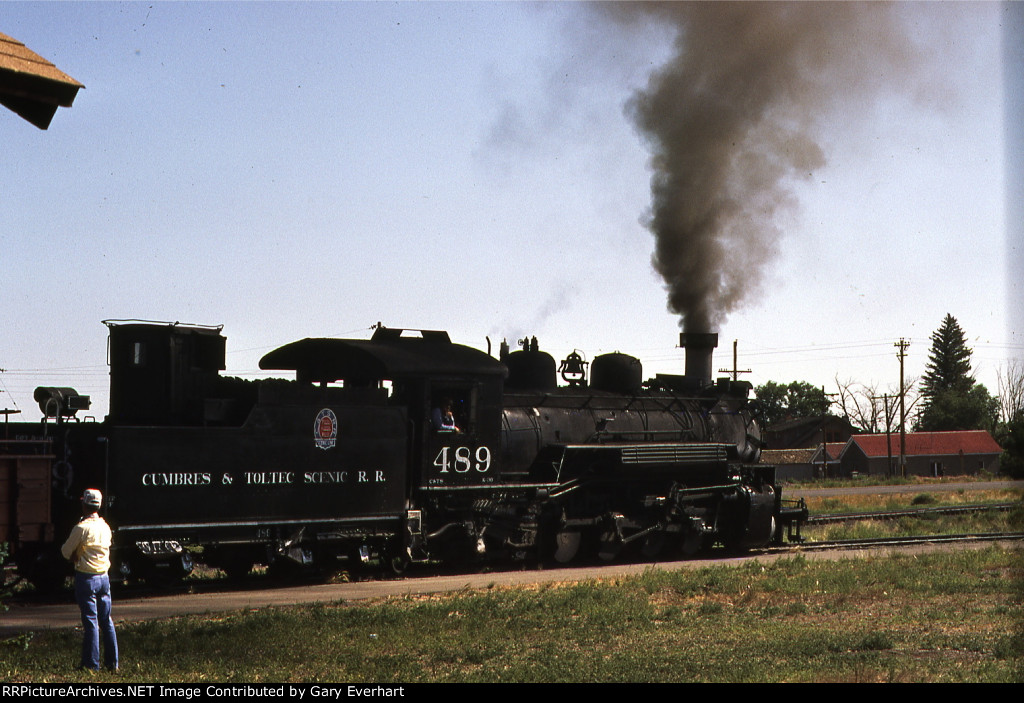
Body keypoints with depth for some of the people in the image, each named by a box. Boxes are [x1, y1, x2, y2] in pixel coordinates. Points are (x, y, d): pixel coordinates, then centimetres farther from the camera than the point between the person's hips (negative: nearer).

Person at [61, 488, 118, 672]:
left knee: (90, 621, -2)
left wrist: (75, 556, 16)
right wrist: (80, 555, 5)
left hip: (87, 578, -6)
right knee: (106, 621, 11)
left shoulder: (81, 528, -14)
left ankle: (92, 663, 1)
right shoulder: (105, 527, 7)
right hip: (104, 576, 6)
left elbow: (66, 552, -6)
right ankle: (112, 662, 14)